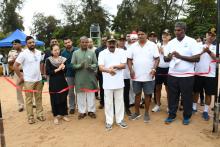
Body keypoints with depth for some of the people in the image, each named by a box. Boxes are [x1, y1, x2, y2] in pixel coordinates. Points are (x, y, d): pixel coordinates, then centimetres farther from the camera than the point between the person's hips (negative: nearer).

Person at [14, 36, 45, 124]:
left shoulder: (39, 52, 5)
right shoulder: (23, 54, -12)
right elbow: (15, 66, -10)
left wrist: (41, 73, 11)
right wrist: (21, 77, -8)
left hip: (38, 80, 5)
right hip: (28, 81, -5)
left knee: (39, 98, 12)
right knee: (29, 100, 5)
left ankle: (40, 114, 23)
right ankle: (30, 117, 15)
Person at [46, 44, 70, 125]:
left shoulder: (63, 59, 5)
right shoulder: (48, 60, -3)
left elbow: (66, 71, 2)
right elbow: (48, 72, -11)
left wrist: (63, 68, -19)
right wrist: (57, 69, -15)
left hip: (62, 81, 3)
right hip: (53, 82, -3)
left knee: (63, 98, 8)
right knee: (54, 99, 4)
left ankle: (63, 114, 24)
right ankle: (56, 116, 18)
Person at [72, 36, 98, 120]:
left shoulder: (92, 53, 3)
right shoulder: (75, 53, 3)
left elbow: (96, 64, 2)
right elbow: (72, 65, 0)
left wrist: (91, 66, -18)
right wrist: (80, 65, -17)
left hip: (90, 77, 0)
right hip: (80, 77, 0)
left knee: (91, 94, 8)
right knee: (80, 95, 8)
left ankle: (91, 110, 22)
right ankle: (82, 111, 21)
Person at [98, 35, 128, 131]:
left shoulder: (121, 52, 2)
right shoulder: (102, 53, -2)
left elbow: (123, 65, -4)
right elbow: (100, 67, -12)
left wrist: (114, 66, -19)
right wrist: (108, 70, -32)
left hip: (119, 81, 1)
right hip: (107, 82, -1)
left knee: (119, 101, 12)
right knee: (108, 102, 7)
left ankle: (120, 120, 27)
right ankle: (109, 121, 20)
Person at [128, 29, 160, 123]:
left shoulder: (152, 45, -1)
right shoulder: (133, 46, 5)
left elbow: (157, 59, -3)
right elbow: (129, 59, 6)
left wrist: (154, 69, -17)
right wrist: (131, 70, -7)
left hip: (148, 76, -2)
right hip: (136, 76, 2)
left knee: (147, 95, 8)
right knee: (137, 94, 13)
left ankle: (146, 113, 23)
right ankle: (137, 112, 27)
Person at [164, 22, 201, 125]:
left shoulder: (191, 42, -5)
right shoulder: (171, 43, 6)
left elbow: (197, 58, -11)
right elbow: (165, 59, 7)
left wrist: (181, 56, -20)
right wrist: (169, 57, -17)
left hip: (187, 75, -3)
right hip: (172, 75, 3)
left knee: (187, 97, 9)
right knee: (172, 96, 11)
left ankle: (187, 116, 26)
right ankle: (171, 115, 26)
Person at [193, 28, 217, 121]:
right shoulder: (199, 45, 6)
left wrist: (209, 51, -21)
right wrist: (202, 51, -14)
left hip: (210, 74, -1)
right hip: (198, 73, 1)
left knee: (208, 93, 7)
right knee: (196, 91, 11)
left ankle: (205, 111, 20)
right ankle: (194, 108, 27)